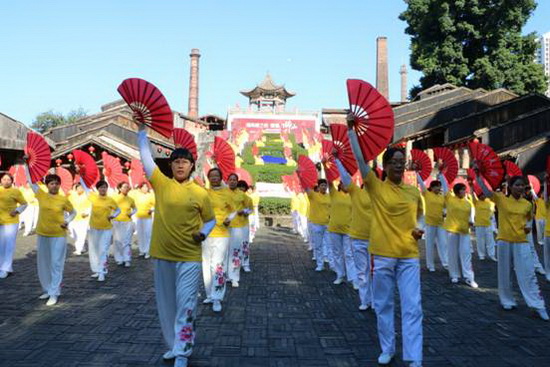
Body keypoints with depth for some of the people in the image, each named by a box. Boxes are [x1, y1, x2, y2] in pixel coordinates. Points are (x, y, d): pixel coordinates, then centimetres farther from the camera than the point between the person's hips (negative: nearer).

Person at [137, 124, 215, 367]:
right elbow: (145, 156, 3)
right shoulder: (161, 184, 2)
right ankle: (174, 345, 29)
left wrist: (204, 232, -11)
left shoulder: (200, 193, -1)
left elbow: (211, 220, 8)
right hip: (163, 255, 3)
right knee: (167, 304, 13)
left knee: (186, 306, -4)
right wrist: (142, 128, 3)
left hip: (189, 258, -2)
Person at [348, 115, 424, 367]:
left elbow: (420, 215, 22)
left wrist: (420, 228, 0)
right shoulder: (376, 187, -4)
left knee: (412, 307, 0)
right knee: (383, 305, 10)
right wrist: (351, 129, -17)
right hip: (382, 255, -2)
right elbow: (359, 158, -13)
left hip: (409, 256, 2)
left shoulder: (414, 191, 6)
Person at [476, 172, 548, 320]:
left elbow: (529, 218, 21)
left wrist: (529, 226, 0)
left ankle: (538, 305, 7)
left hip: (521, 242, 1)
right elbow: (485, 190, -14)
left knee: (528, 274, 1)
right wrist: (477, 175, -22)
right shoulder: (501, 198, -4)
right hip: (504, 241, -1)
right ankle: (507, 301, 25)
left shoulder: (527, 204, 5)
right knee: (504, 273, 9)